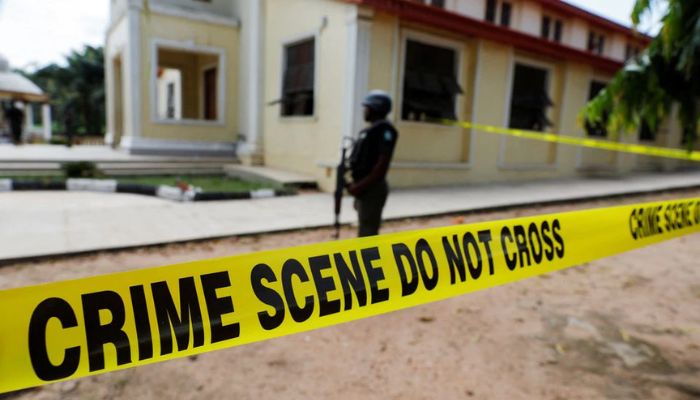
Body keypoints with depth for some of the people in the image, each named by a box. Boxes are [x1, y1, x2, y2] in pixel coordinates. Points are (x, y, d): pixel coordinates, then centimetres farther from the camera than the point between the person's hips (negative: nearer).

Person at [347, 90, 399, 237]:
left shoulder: (384, 130, -12)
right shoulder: (369, 130, 17)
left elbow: (382, 165, -21)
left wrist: (361, 186, -21)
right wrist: (356, 185, 12)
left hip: (372, 189, -10)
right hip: (365, 189, 10)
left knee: (368, 234, -8)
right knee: (365, 232, 18)